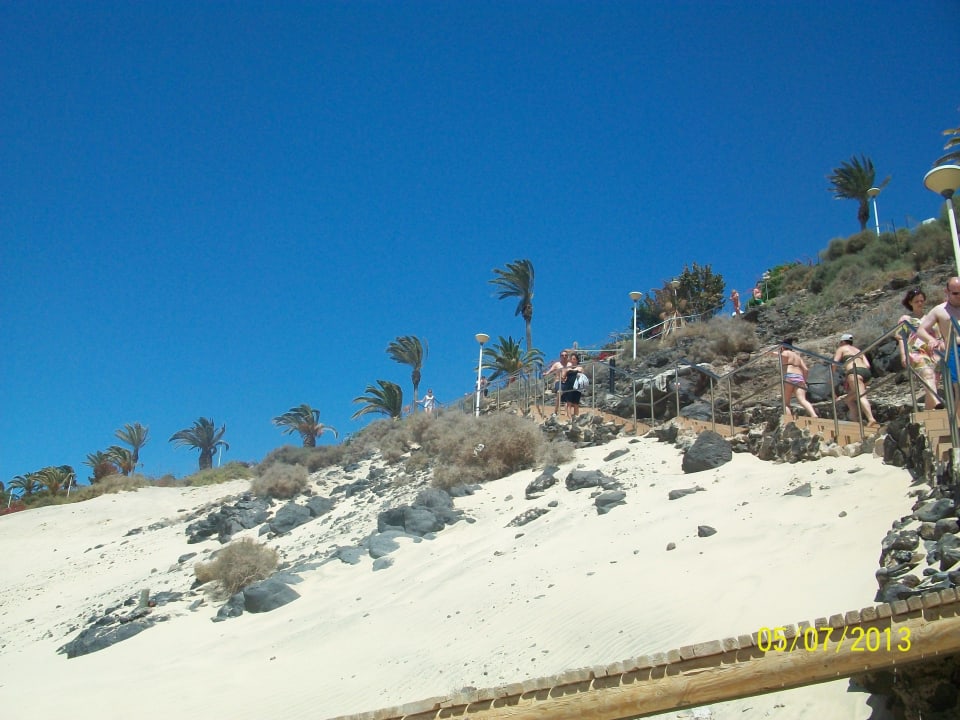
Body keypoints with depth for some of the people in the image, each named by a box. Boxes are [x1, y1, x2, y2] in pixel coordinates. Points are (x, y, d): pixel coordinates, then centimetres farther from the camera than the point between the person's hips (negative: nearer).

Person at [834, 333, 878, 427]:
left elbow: (834, 363, 4)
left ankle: (871, 419, -40)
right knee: (849, 398, 18)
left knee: (861, 396, -22)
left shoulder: (841, 349, 17)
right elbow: (867, 365, 21)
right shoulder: (858, 350, 33)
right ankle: (856, 421, 10)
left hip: (854, 371, -7)